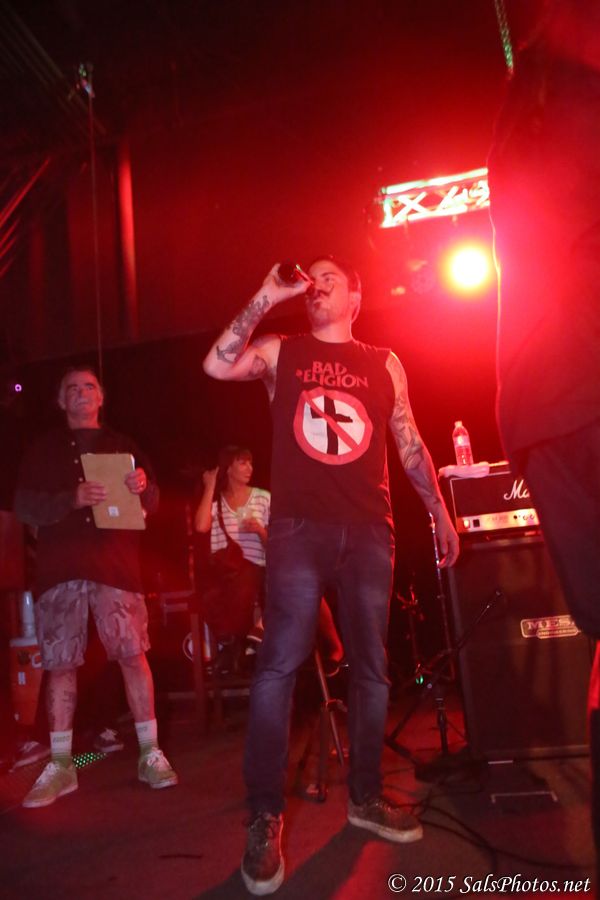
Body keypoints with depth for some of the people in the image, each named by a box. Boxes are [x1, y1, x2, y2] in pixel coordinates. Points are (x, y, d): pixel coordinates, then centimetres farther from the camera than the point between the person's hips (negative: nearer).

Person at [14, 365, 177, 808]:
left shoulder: (122, 446, 17)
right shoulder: (44, 449, 16)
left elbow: (152, 502, 12)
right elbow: (24, 505, 4)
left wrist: (143, 486, -13)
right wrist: (72, 498, -15)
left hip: (116, 563, 0)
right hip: (60, 566, 1)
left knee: (133, 653, -7)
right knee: (59, 663, 1)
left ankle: (150, 753, 3)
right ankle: (60, 765, 11)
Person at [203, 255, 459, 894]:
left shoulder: (385, 363, 14)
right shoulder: (279, 351, 11)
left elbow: (410, 444, 15)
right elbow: (217, 366, -6)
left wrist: (441, 514, 11)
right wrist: (266, 297, -6)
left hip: (369, 530, 3)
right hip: (299, 526, -2)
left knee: (371, 668, 8)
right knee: (278, 666, -7)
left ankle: (364, 798, 26)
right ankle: (264, 819, 5)